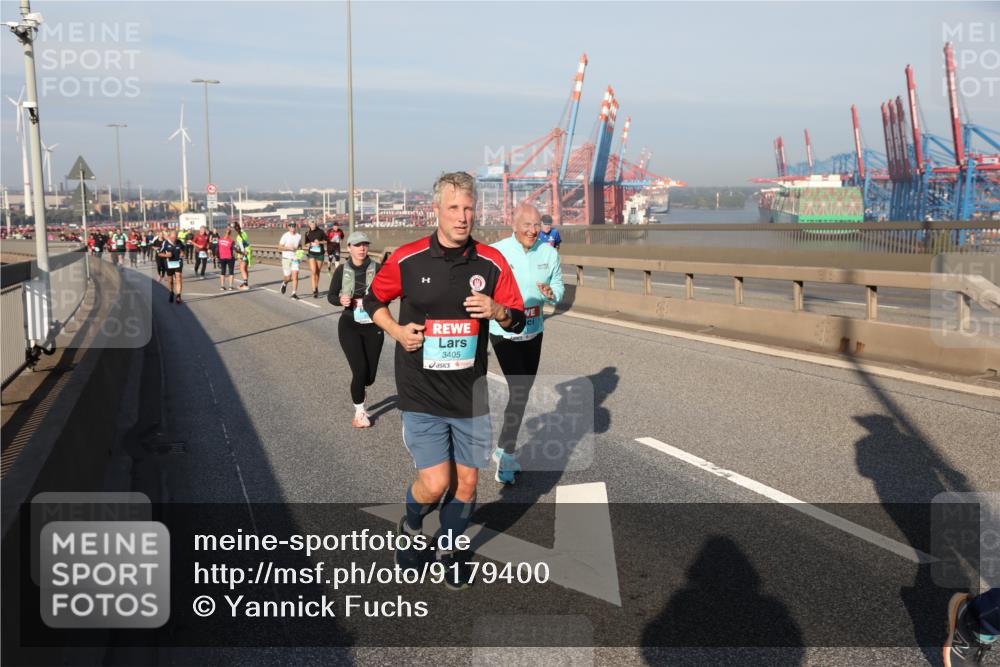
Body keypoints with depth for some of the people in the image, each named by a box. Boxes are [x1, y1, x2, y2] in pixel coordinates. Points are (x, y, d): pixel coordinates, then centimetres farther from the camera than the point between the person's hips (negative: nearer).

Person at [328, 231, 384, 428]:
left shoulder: (377, 268, -8)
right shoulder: (342, 270, -3)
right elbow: (330, 295, 6)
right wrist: (341, 300, -16)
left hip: (373, 326, 1)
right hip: (350, 326, -1)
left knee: (370, 376, 6)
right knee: (360, 370, -12)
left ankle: (357, 395, 44)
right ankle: (359, 412, 13)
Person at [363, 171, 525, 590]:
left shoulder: (491, 262, -3)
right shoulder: (407, 259, -7)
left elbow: (518, 320, 5)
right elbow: (374, 300, 10)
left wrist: (497, 311, -17)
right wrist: (396, 330, -7)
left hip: (471, 394, 3)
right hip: (421, 394, -2)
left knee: (466, 482, 11)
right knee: (435, 484, -7)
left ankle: (449, 548, 38)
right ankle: (410, 527, 28)